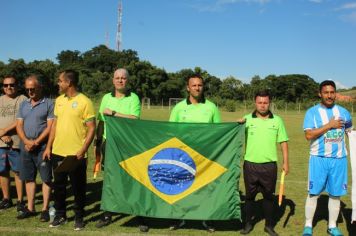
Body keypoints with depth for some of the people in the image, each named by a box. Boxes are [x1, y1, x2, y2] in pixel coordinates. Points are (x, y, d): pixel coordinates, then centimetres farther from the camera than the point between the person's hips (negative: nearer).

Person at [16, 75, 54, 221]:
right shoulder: (23, 104, 13)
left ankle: (45, 209, 7)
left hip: (42, 147, -5)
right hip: (25, 147, 6)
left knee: (46, 178, 0)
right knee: (28, 178, 11)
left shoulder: (48, 104, -3)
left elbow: (50, 126, -10)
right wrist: (26, 141, -8)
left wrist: (36, 142, -14)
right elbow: (19, 125, 9)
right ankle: (30, 208, 21)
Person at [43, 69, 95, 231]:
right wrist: (49, 146, 11)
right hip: (57, 152, 6)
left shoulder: (84, 102, -10)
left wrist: (82, 151, -17)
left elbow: (91, 128, -11)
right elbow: (55, 124, 16)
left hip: (76, 154, -6)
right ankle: (60, 215, 29)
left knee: (78, 187, 6)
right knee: (58, 185, 14)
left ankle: (79, 217, 22)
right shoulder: (59, 100, 9)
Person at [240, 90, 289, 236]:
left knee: (268, 196, 10)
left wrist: (286, 162, 2)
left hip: (269, 165, 0)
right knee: (250, 195, 11)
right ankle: (248, 223, 25)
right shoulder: (247, 119, 0)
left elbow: (283, 142, 6)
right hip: (250, 165, 0)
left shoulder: (277, 120, 2)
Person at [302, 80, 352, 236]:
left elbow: (350, 132, 18)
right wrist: (330, 125, -15)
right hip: (319, 158, -3)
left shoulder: (343, 112, 6)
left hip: (339, 159, 3)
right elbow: (309, 135, -15)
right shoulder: (312, 112, -5)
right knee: (313, 193, 3)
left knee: (335, 194, 10)